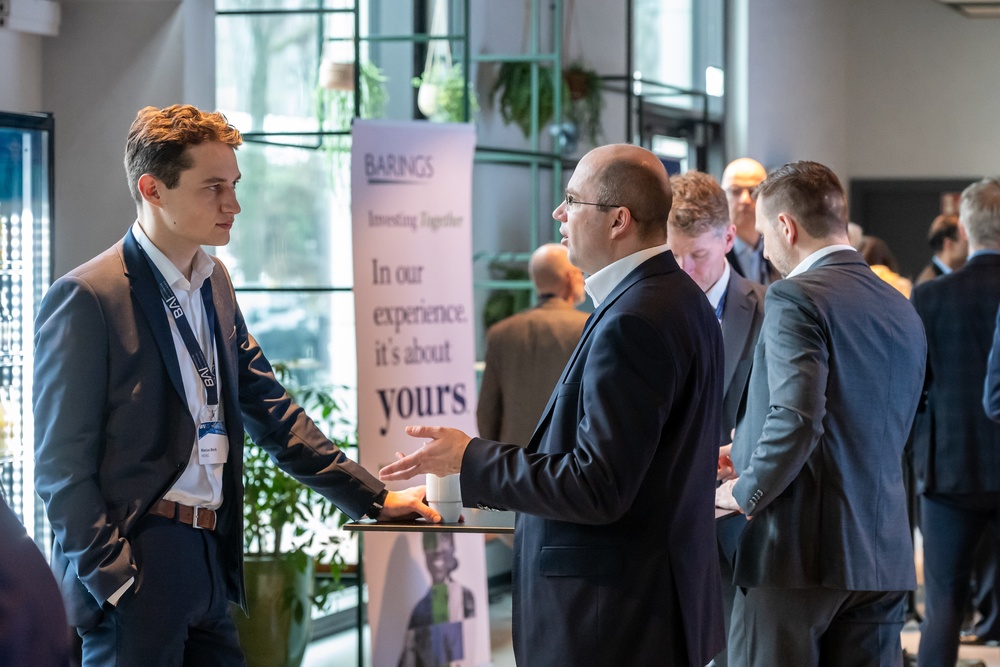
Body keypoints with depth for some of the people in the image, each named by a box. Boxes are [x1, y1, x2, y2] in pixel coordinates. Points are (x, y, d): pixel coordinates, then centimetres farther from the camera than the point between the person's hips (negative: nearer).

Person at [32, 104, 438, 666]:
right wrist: (114, 580, -16)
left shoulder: (215, 283, 13)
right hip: (134, 570, -7)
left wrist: (374, 498, 15)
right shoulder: (86, 298, -11)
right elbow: (62, 465, -12)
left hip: (210, 563, 7)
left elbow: (269, 410, 19)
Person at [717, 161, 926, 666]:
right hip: (884, 557, 7)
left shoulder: (796, 297, -10)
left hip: (799, 549, -7)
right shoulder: (901, 310, 14)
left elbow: (796, 416, -24)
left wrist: (746, 492, -8)